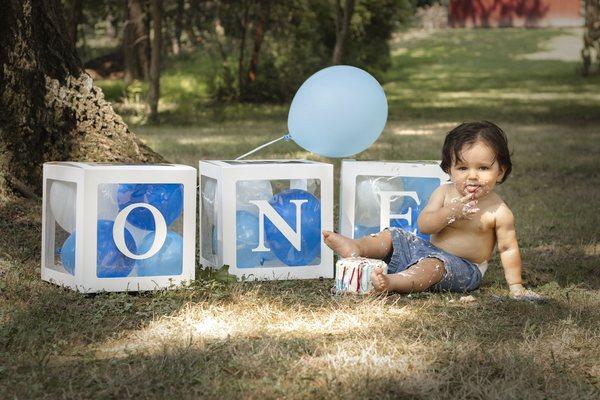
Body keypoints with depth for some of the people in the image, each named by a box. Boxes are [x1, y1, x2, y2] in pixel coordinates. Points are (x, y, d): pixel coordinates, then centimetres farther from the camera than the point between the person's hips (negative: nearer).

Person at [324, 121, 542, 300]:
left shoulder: (499, 212, -11)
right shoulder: (444, 193, -1)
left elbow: (508, 249, -6)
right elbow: (424, 225, -10)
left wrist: (516, 286, -9)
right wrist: (451, 212, -27)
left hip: (463, 267, -6)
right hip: (431, 250, 6)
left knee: (433, 266, -35)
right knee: (393, 236, -4)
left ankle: (392, 282, -57)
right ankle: (355, 247, -26)